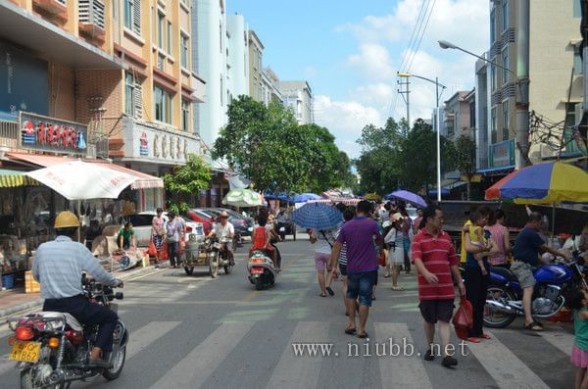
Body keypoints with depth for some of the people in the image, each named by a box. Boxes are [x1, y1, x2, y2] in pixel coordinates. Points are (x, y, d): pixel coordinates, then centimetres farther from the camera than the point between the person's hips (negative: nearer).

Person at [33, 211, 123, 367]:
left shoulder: (42, 248, 5)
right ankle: (95, 353, -3)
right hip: (74, 305, -5)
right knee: (111, 317, 12)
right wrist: (116, 282, 17)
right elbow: (99, 274, -2)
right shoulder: (78, 248, -6)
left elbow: (36, 275, 18)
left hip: (49, 306, 5)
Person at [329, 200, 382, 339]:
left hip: (352, 268, 3)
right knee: (365, 298, 3)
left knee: (351, 294, 22)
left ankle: (351, 323, 17)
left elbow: (337, 246, -3)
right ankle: (361, 329, 4)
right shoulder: (371, 224, -7)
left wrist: (332, 265, -1)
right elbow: (380, 242, 6)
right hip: (369, 268, -3)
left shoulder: (346, 226, 1)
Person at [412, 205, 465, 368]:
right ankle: (431, 348, 31)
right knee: (429, 320, 12)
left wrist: (460, 281, 14)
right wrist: (426, 273, -39)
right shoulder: (419, 239, -5)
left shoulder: (446, 237, 10)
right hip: (427, 289, -2)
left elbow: (453, 261, 15)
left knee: (444, 321, -3)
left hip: (446, 288, 3)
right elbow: (417, 259, -21)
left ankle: (446, 355, -7)